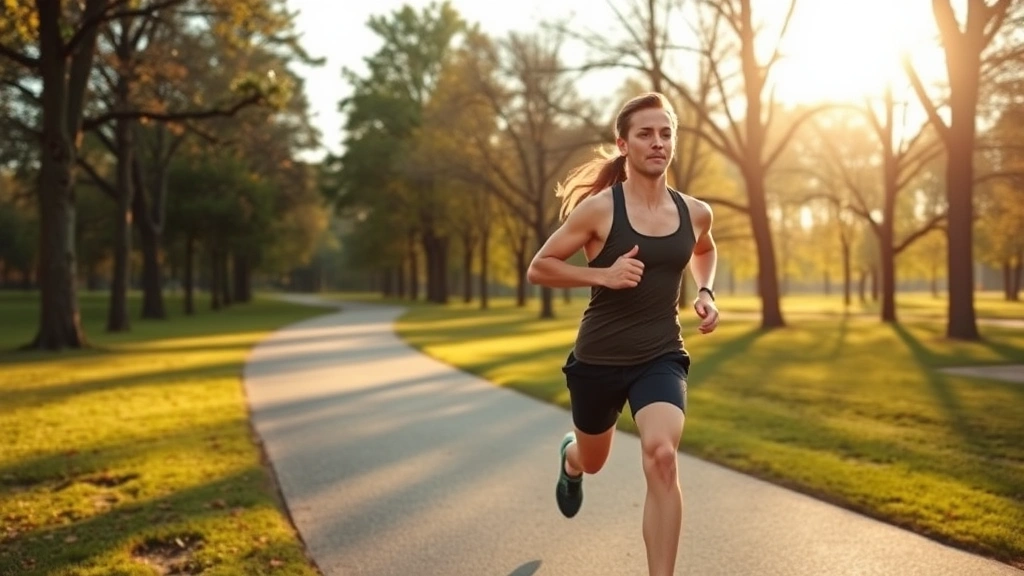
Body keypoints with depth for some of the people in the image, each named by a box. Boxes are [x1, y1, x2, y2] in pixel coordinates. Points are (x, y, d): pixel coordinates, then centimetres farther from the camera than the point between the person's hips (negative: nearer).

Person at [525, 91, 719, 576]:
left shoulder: (694, 213, -1)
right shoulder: (599, 208, -13)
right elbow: (538, 268, -9)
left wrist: (705, 292, 5)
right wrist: (604, 274, -23)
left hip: (661, 357, 1)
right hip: (600, 358, -1)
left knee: (662, 457, -25)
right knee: (593, 460, 21)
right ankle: (569, 459, 62)